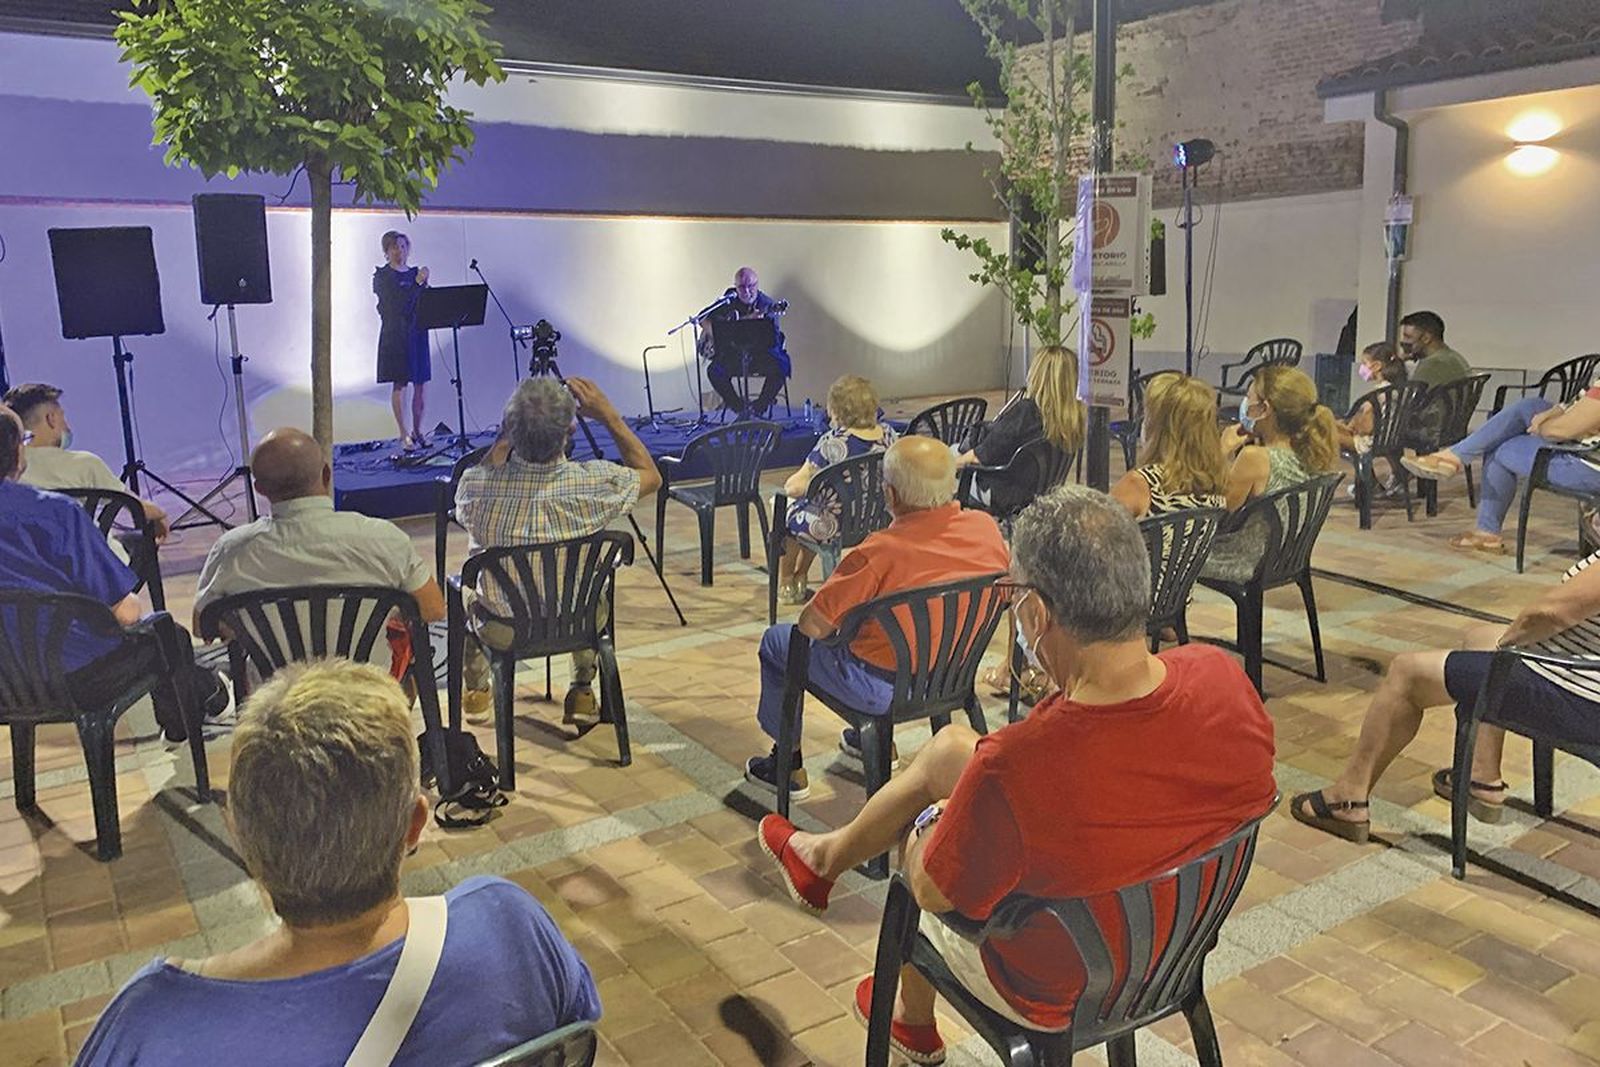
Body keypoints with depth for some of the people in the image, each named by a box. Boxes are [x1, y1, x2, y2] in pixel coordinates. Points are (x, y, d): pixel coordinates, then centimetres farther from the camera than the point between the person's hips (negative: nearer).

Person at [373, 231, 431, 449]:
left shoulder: (415, 273, 15)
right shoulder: (382, 276, -2)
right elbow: (396, 305, -13)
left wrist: (424, 283, -4)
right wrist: (417, 283, -16)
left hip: (417, 333, 5)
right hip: (395, 335, -5)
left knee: (421, 384, 3)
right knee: (400, 384, -5)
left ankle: (417, 430, 13)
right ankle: (404, 434, -2)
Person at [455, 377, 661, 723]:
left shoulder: (478, 487, -26)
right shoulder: (595, 483, -27)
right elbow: (651, 476, -3)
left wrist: (504, 438, -4)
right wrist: (608, 415, -7)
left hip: (504, 631, 0)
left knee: (464, 585, 34)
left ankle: (476, 691, 46)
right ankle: (583, 692, 38)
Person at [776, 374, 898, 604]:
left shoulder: (833, 442, -26)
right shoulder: (888, 433, -7)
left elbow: (794, 488, -23)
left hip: (837, 528, -6)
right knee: (813, 506, 34)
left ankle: (785, 584, 38)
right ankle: (800, 580, 44)